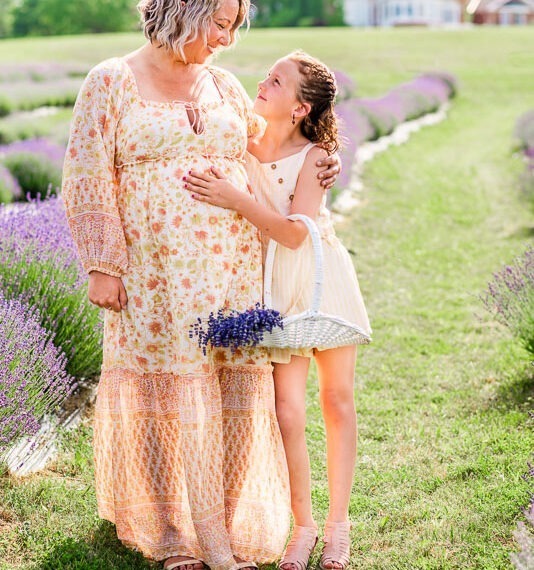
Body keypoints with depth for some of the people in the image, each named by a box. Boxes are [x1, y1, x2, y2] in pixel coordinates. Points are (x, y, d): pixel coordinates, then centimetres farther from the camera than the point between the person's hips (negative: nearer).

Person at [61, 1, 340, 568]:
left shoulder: (224, 85, 15)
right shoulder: (111, 83, 1)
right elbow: (87, 179, -3)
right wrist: (102, 265, -9)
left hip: (235, 266, 4)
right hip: (156, 275, -4)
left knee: (239, 393, 2)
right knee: (165, 398, 0)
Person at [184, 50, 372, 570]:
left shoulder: (314, 155, -11)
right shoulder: (240, 143, -2)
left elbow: (294, 233, -21)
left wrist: (235, 199, -30)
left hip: (324, 276, -1)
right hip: (276, 284, 1)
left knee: (338, 401, 7)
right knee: (288, 411, -5)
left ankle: (338, 524, 21)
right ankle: (303, 525, 12)